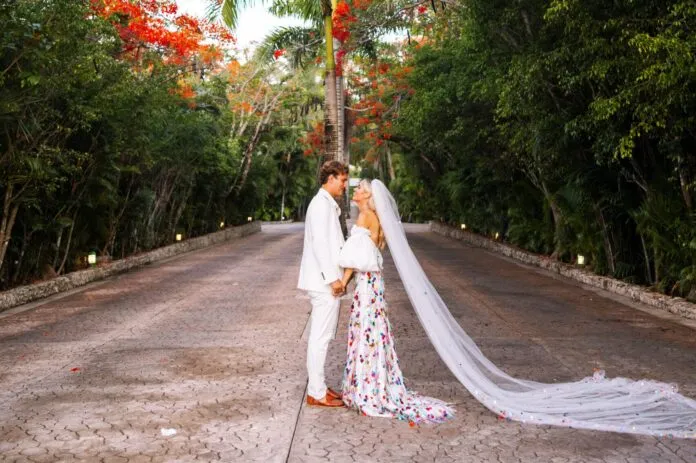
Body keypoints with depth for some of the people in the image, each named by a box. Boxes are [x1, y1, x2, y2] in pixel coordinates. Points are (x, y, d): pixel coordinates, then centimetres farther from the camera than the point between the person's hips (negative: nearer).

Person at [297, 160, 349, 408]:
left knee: (320, 336, 15)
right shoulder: (322, 204, -13)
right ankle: (316, 393, 2)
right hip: (325, 281, -10)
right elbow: (319, 243, -20)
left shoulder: (327, 204, 18)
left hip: (325, 280, 10)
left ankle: (318, 386, 24)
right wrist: (333, 278, -20)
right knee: (321, 337, -5)